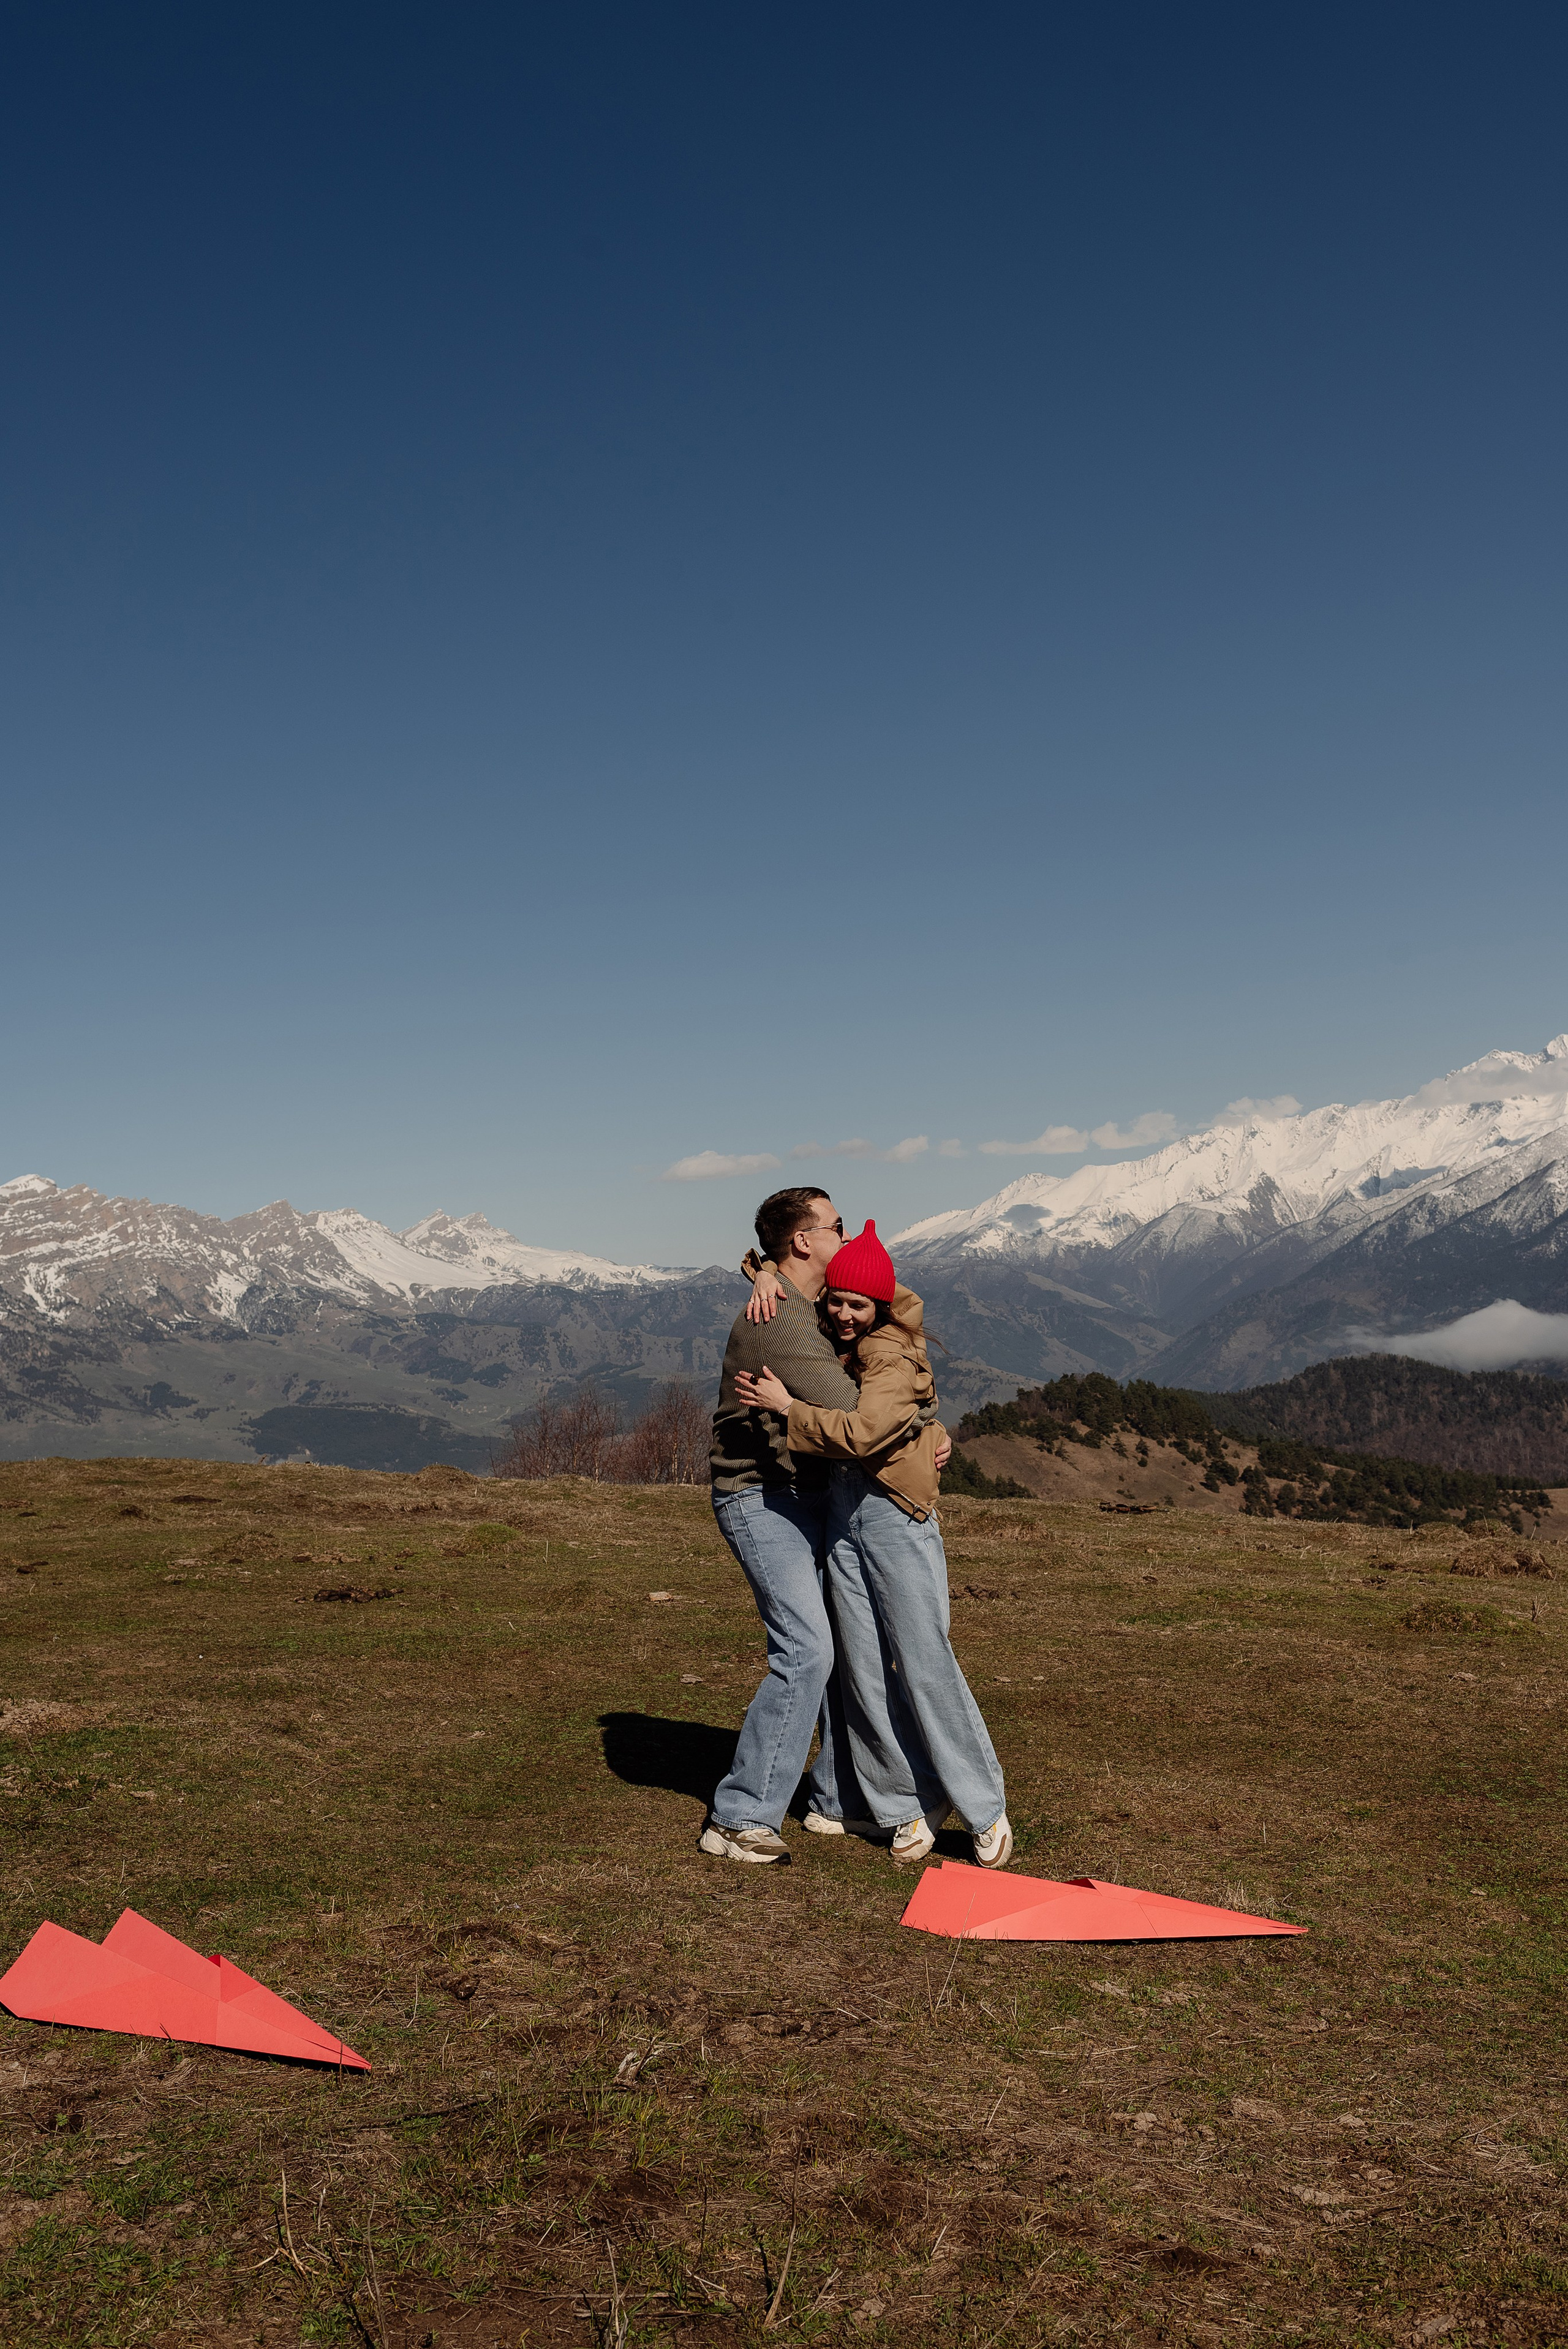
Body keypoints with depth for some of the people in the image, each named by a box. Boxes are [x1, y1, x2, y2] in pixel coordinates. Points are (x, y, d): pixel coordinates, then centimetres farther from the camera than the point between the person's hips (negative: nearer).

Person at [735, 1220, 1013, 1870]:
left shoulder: (897, 1360, -13)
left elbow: (861, 1432, -28)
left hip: (895, 1516, -6)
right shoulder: (827, 1335, 9)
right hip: (840, 1512, 6)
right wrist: (767, 1278, -2)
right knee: (864, 1668, 4)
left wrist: (787, 1406, -19)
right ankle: (910, 1805, 16)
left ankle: (986, 1812, 8)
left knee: (926, 1664, -5)